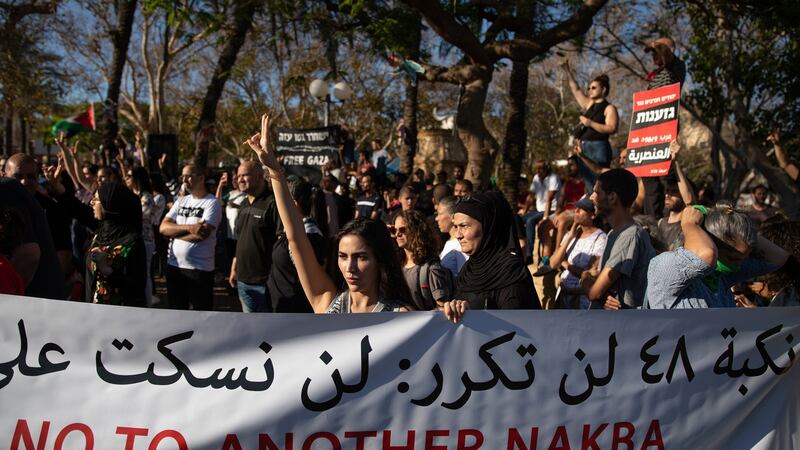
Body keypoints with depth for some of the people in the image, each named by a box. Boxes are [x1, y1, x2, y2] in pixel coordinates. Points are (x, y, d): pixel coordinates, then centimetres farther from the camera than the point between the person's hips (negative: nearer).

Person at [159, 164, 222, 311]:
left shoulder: (212, 203, -8)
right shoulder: (180, 201, 11)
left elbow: (202, 234, -19)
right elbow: (163, 227, 0)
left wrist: (174, 231, -6)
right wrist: (189, 227, -17)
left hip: (200, 269, -6)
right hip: (174, 266, 6)